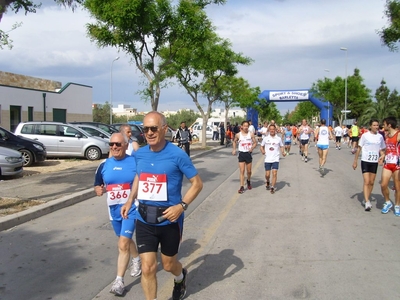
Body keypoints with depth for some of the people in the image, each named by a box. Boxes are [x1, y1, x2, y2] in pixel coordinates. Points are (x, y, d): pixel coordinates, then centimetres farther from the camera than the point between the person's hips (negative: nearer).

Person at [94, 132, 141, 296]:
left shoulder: (135, 162, -10)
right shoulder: (104, 165, 2)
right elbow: (97, 186, 12)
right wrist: (99, 190, -10)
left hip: (131, 208, -5)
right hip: (114, 209, 5)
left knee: (123, 244, -9)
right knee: (125, 240, 22)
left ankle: (119, 280, 2)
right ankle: (136, 259, 50)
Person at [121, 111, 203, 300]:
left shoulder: (177, 155, -16)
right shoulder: (139, 154, -1)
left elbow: (197, 183, -9)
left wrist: (182, 206, -22)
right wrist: (130, 201, 6)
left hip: (169, 220, -3)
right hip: (144, 221, 3)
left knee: (168, 264, 17)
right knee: (147, 268, 1)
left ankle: (180, 278, 52)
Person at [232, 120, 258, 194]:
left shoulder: (251, 134, -3)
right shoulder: (238, 135, -2)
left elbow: (255, 143, 3)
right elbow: (234, 141, 16)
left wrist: (252, 148, -16)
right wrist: (234, 149, 7)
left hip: (248, 154, 1)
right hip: (241, 154, -1)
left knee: (249, 171, 11)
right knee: (242, 171, -5)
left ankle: (248, 181, 42)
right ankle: (242, 187, -3)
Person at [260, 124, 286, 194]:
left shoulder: (278, 139, 3)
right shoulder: (265, 138, 4)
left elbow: (281, 147, 13)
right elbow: (261, 146, 12)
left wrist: (283, 152, -5)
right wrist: (262, 151, -9)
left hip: (275, 159, -1)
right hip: (267, 159, 1)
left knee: (274, 173, -11)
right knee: (267, 174, 3)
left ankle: (272, 187, 0)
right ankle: (267, 182, 35)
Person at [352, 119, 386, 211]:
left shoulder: (380, 137, 4)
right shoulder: (365, 136, -7)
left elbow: (382, 149, 12)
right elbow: (359, 149, -1)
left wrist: (382, 156, -10)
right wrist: (355, 161, -1)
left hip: (375, 162, 4)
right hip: (365, 161, -4)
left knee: (371, 182, 9)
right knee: (366, 182, -10)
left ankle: (366, 199, 23)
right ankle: (367, 202, -11)